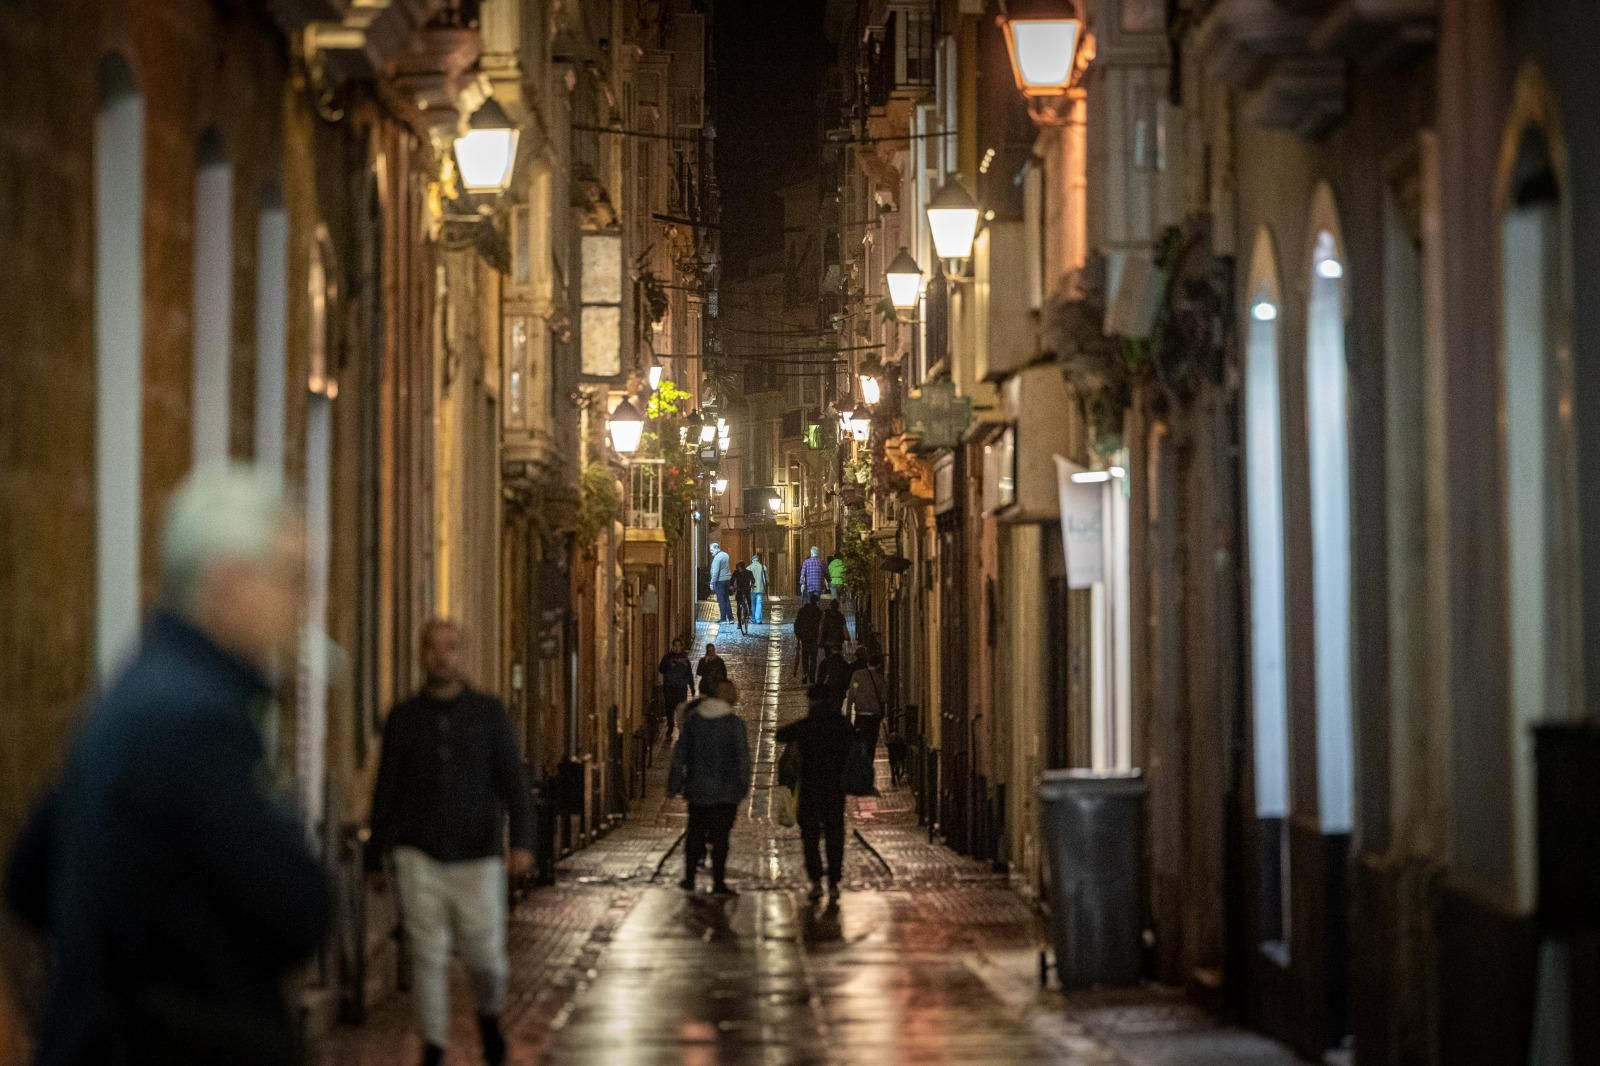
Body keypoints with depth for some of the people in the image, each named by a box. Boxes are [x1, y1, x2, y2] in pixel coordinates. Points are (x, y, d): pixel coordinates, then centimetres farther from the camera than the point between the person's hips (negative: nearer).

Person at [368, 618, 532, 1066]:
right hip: (419, 856, 1)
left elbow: (513, 781, 1)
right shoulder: (403, 717, 7)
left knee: (486, 957, -1)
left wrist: (522, 841, -12)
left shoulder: (489, 712, 5)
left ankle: (489, 1016, 30)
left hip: (477, 856, -1)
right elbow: (386, 790, 11)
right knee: (427, 956, -3)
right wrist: (376, 857, 11)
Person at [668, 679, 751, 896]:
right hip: (726, 790, -3)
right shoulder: (734, 723, -11)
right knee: (720, 836, 1)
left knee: (695, 833, 15)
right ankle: (718, 882, 0)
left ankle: (689, 877, 18)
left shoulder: (692, 718, 0)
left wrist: (675, 783, 9)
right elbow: (743, 757, -10)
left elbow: (680, 752, 3)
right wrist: (743, 786, 0)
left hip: (697, 788, 3)